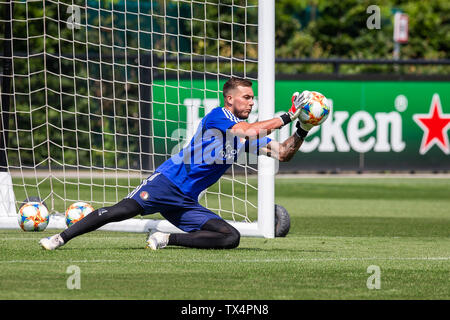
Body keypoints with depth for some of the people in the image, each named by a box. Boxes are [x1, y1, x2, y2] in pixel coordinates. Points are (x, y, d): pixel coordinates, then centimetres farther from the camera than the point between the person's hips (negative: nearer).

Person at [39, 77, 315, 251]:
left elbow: (283, 154, 16)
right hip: (167, 182, -7)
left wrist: (302, 131, 0)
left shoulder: (248, 134, 17)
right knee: (123, 210, -26)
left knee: (231, 238, -10)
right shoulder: (217, 116, -5)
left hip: (186, 202, 7)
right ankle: (61, 238, -18)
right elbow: (248, 132, -21)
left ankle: (167, 239, -5)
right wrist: (287, 117, -16)